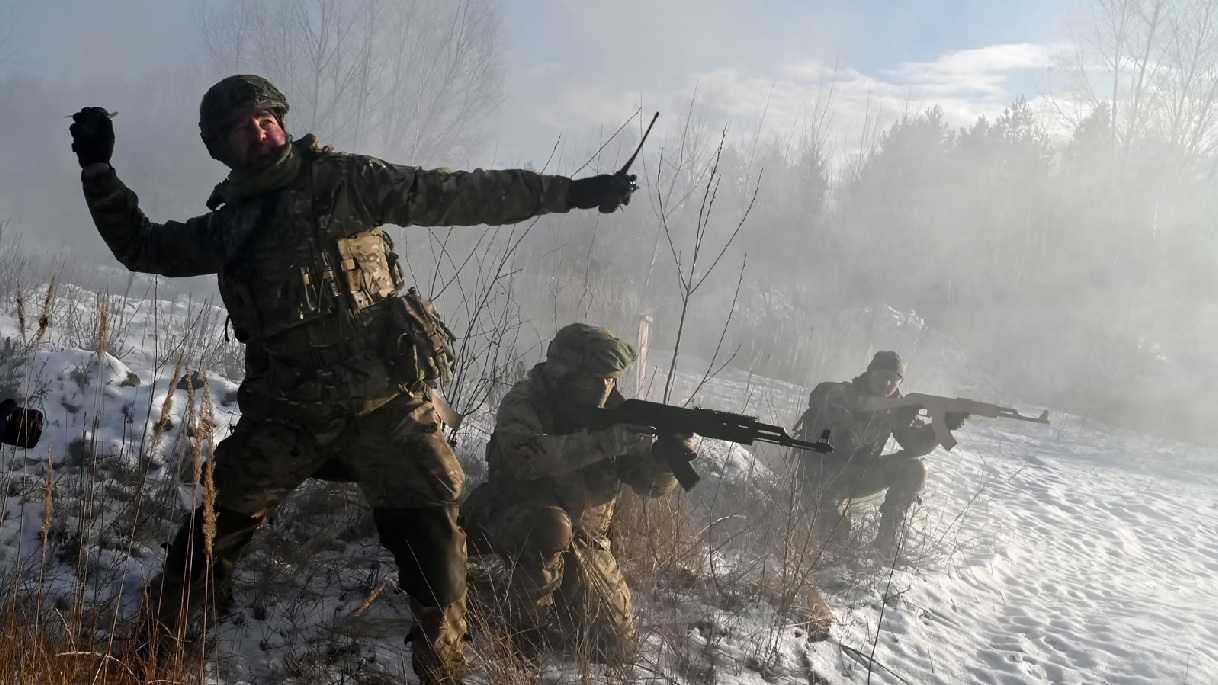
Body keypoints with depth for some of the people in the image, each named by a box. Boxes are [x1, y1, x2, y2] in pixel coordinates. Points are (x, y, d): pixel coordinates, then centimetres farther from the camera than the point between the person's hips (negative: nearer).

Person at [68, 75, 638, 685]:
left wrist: (569, 191, -9)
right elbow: (141, 245, 24)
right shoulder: (228, 225, 12)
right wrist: (98, 169, 13)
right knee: (216, 529, 6)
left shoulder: (345, 182, -1)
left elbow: (458, 195, -5)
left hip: (383, 399, -3)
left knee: (428, 536, -8)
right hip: (287, 410, 3)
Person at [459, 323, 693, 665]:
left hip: (584, 541, 5)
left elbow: (651, 483, -8)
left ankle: (561, 609, 29)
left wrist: (667, 453, -31)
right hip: (517, 522, -4)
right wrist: (604, 441, -42)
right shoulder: (524, 402, -16)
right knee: (550, 526, -39)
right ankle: (525, 624, -17)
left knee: (617, 649, 1)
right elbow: (526, 456, -36)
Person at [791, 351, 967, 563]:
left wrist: (944, 425, -29)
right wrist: (895, 420, -39)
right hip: (821, 475, -7)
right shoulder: (840, 396, -19)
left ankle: (886, 547, -13)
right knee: (835, 535, -33)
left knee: (913, 469, -14)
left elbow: (915, 444, -11)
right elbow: (847, 439, -33)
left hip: (856, 477, 7)